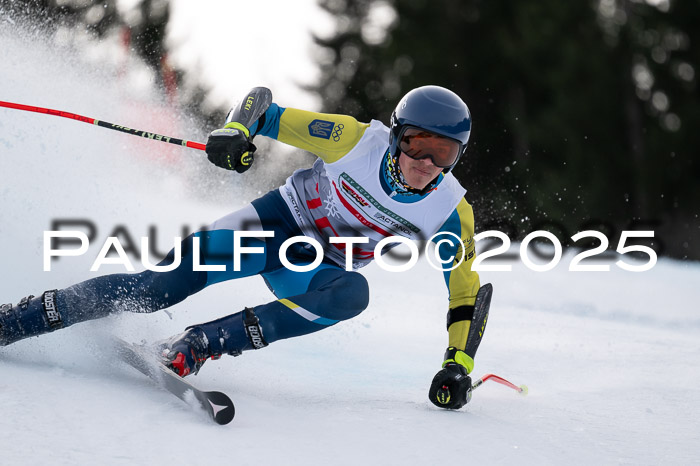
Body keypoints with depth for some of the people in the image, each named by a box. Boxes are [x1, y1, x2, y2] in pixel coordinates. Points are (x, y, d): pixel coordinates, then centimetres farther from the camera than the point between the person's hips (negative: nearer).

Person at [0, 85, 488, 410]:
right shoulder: (359, 140, -20)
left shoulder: (451, 214, -16)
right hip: (279, 220, -2)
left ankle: (202, 343, -35)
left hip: (320, 268, 2)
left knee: (353, 294, -36)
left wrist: (458, 366, -16)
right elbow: (263, 105, -14)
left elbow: (467, 292, -6)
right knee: (163, 285, -22)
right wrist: (235, 131, -35)